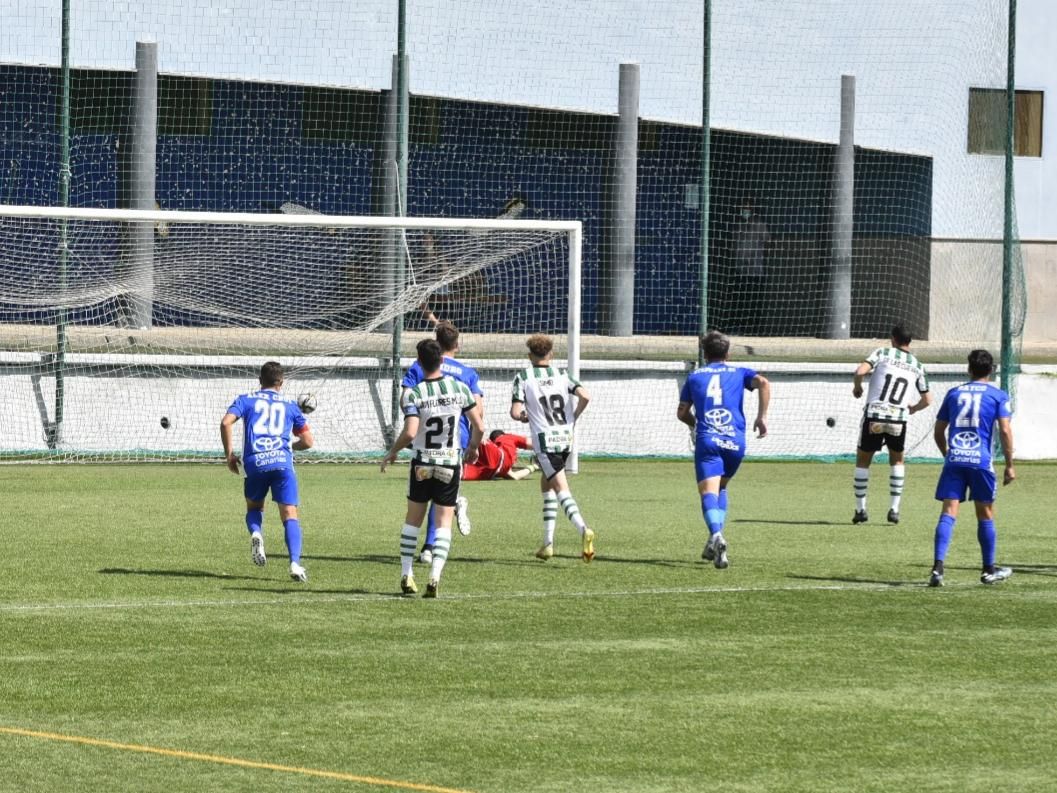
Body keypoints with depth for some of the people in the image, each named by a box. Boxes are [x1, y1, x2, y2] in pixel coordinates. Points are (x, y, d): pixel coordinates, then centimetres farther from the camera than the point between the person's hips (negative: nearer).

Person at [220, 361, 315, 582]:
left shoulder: (246, 399, 15)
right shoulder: (290, 405, 18)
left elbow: (226, 423, -3)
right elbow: (308, 441, 19)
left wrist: (229, 454, 7)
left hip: (255, 463, 1)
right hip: (282, 462, -1)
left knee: (254, 507, 24)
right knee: (290, 515, -4)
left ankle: (256, 533, -9)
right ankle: (295, 563, -22)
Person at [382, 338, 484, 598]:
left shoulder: (413, 394, -12)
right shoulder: (460, 389, -5)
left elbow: (410, 432, -21)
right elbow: (479, 426, -2)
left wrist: (392, 452, -4)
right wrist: (473, 448, 18)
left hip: (422, 465, -1)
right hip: (451, 464, 1)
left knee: (413, 520, 14)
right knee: (444, 523, 3)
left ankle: (406, 575, 14)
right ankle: (434, 577, -11)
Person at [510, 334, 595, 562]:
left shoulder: (523, 377, -3)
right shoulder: (562, 374, 7)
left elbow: (515, 412, -9)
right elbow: (585, 396, -7)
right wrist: (573, 418, 9)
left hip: (544, 440, -5)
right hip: (566, 438, 5)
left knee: (561, 489, -10)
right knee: (546, 484, 21)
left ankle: (583, 529, -35)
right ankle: (548, 543, 19)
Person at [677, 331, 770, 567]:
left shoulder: (695, 376, 19)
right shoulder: (739, 373, 18)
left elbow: (682, 413, 21)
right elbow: (763, 383, -2)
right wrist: (762, 417, 2)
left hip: (707, 440, -2)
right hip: (735, 441, 2)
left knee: (709, 492, -14)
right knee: (721, 487, 26)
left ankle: (716, 535, -42)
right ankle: (716, 537, 16)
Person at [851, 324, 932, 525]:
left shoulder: (883, 353, 2)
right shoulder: (917, 366, 11)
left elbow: (860, 371, -12)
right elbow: (927, 399, 17)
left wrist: (857, 387, 9)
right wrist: (913, 408, 38)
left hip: (873, 416, -2)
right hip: (899, 420, 2)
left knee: (863, 460, 14)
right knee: (897, 460, 21)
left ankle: (860, 509, 11)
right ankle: (894, 508, 11)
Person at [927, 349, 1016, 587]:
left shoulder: (954, 393, 14)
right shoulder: (998, 396, 4)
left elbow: (938, 431, 17)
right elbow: (1005, 431, -4)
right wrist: (1009, 465, 2)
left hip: (954, 460, 2)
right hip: (980, 461, -2)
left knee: (948, 512, -3)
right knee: (985, 514, 12)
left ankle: (937, 567, -18)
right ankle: (989, 570, 21)